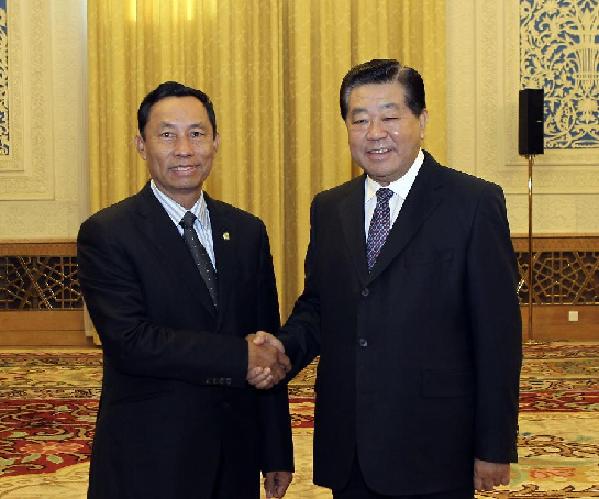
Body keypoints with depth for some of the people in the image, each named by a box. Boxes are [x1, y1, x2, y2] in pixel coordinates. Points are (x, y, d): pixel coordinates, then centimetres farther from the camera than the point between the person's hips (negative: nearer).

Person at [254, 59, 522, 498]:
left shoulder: (475, 203, -7)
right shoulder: (329, 209, 9)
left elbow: (498, 334, -9)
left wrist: (495, 448, -9)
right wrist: (284, 348, -8)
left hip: (433, 450, -4)